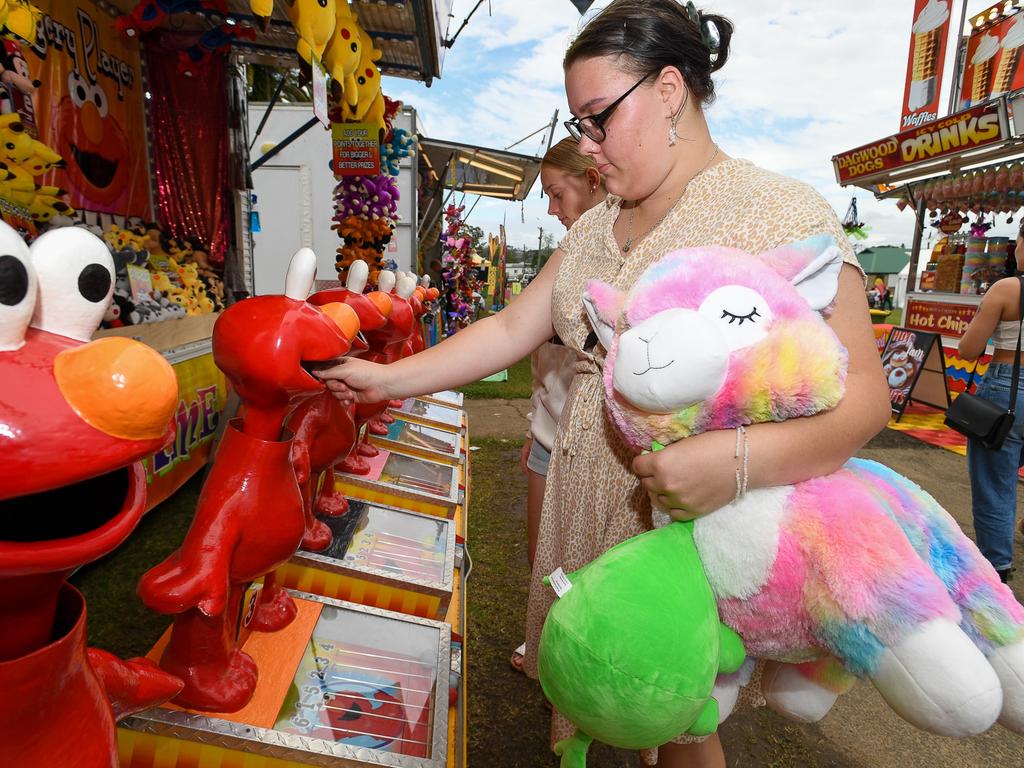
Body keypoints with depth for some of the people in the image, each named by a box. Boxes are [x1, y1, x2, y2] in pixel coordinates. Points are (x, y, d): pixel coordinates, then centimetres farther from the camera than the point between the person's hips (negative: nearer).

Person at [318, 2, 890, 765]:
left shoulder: (783, 214, -13)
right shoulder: (593, 230, 7)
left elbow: (861, 392, -16)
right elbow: (510, 331, 5)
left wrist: (742, 459, -33)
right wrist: (388, 379, 0)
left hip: (689, 525, -5)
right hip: (585, 506, 6)